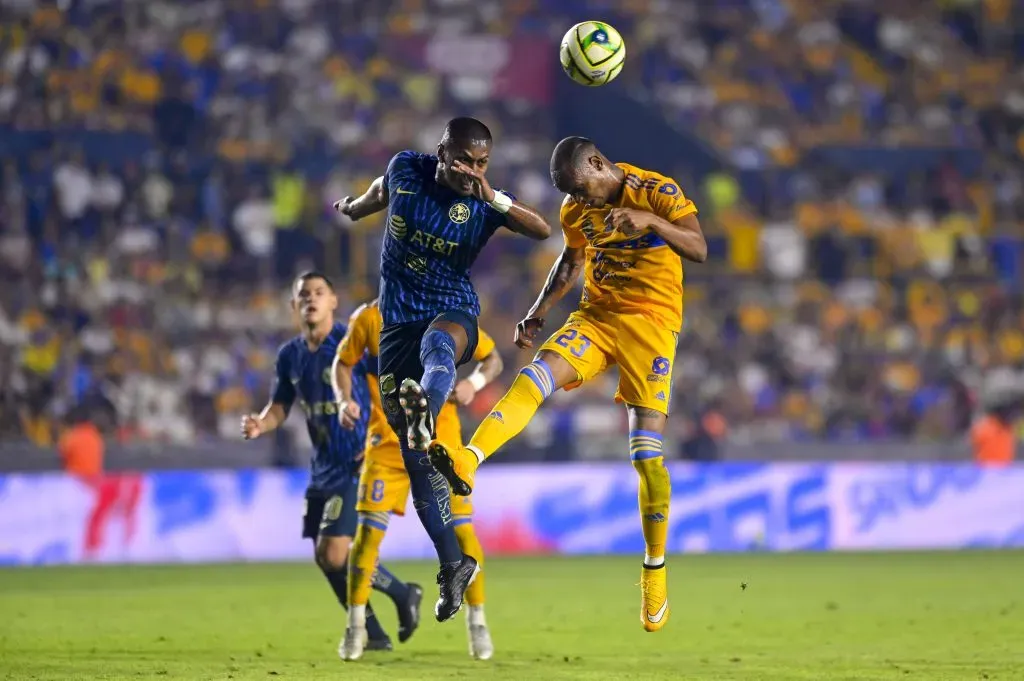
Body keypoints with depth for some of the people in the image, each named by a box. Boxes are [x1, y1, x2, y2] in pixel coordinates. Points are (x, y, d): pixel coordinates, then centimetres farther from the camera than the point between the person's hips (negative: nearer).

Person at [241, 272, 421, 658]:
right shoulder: (290, 355, 7)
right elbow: (279, 407, 16)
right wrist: (260, 425, -7)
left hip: (358, 465, -8)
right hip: (323, 467, 8)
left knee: (334, 554, -16)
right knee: (324, 558, 8)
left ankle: (403, 594, 7)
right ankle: (373, 634, 22)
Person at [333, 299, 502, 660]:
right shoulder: (369, 318, -3)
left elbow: (492, 359, 6)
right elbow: (343, 362, 11)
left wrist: (474, 382, -15)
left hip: (441, 440, 0)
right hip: (388, 439, 0)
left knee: (462, 529, -5)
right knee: (369, 529, -7)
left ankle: (477, 621, 10)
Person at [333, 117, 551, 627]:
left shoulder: (484, 203, -9)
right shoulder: (406, 170, -2)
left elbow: (543, 231, -23)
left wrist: (495, 200, -37)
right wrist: (353, 208, 42)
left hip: (453, 312, -4)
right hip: (397, 319, 4)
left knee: (437, 343, -44)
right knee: (415, 458, -1)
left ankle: (423, 413, -77)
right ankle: (453, 564, 7)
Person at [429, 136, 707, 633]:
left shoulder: (658, 192, -12)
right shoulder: (577, 208, 6)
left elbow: (700, 251, -23)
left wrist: (651, 221, -39)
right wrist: (537, 315, 13)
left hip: (651, 320, -5)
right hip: (596, 314, 5)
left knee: (647, 452, -9)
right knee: (536, 375, -24)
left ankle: (655, 571, 3)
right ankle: (466, 462, -43)